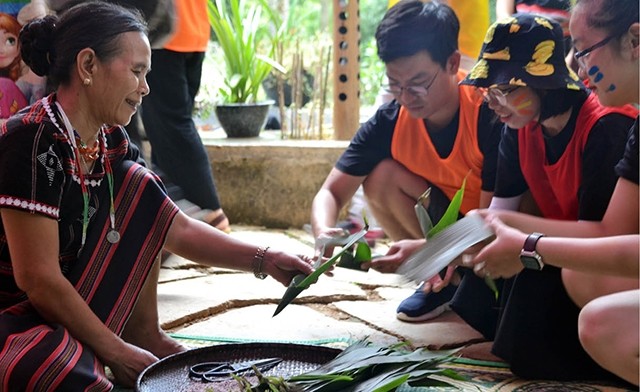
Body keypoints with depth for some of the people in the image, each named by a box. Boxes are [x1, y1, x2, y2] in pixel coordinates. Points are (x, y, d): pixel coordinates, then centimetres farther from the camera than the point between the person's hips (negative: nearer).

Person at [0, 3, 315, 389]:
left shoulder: (112, 143, 0)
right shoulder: (32, 142, -25)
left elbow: (179, 230, 7)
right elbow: (38, 279, -25)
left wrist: (266, 260, -3)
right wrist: (117, 353, -15)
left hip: (62, 306, 9)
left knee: (140, 190, 3)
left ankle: (143, 333, 5)